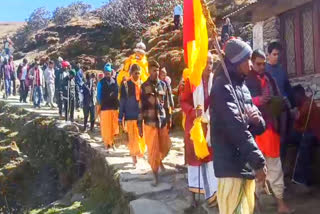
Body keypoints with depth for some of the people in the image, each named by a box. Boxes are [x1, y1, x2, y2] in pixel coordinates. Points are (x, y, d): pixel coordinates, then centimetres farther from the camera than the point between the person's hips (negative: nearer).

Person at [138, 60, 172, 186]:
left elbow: (166, 104, 11)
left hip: (162, 121, 4)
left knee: (165, 146, 11)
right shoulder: (144, 86, -4)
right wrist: (140, 125, -6)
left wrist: (169, 119, 9)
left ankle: (159, 161, 44)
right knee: (153, 150, 0)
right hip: (150, 122, -3)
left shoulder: (163, 85, 6)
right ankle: (155, 176, 13)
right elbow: (140, 106, -4)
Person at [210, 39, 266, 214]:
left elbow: (258, 128, 17)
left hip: (246, 164, 9)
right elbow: (237, 129, -21)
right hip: (232, 166, -9)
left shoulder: (242, 86, 15)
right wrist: (259, 161, -19)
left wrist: (257, 120, -7)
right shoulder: (223, 87, -13)